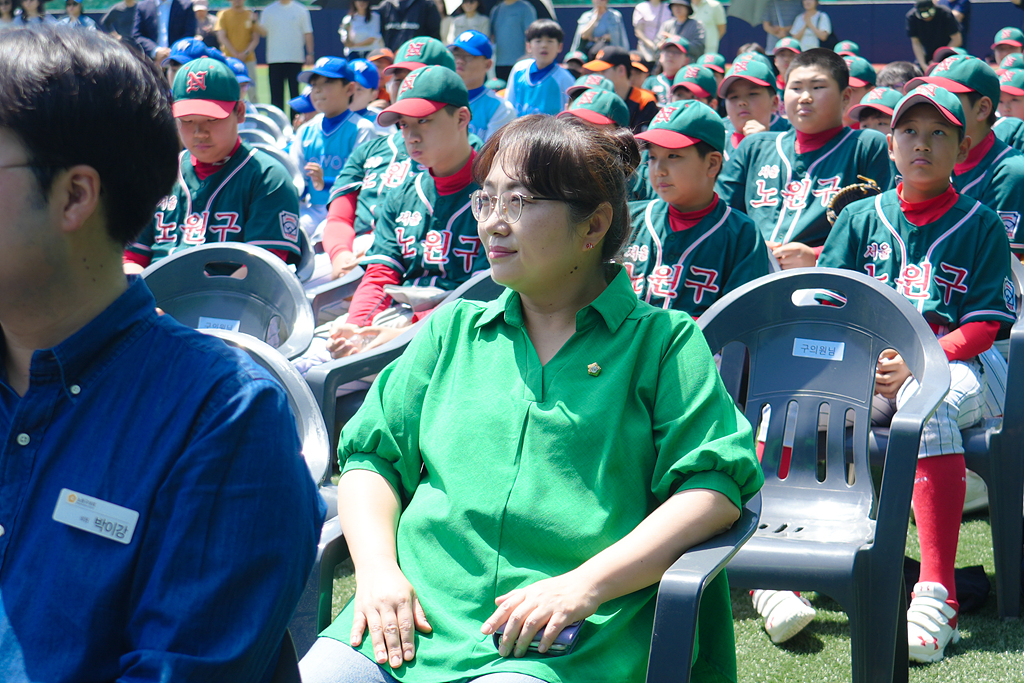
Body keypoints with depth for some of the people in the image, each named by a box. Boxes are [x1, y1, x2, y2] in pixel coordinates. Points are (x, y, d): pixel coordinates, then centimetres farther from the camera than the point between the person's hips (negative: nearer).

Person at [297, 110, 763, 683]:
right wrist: (377, 566, -1)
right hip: (413, 610, 3)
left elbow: (716, 485, 0)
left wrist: (587, 583, -12)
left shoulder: (662, 340, 9)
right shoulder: (452, 330, 21)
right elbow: (374, 456, 19)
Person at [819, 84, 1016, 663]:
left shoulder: (981, 225, 8)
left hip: (950, 365, -3)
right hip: (862, 366, 3)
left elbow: (983, 326, 0)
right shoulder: (861, 217, 16)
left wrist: (916, 363, -17)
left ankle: (937, 594, -41)